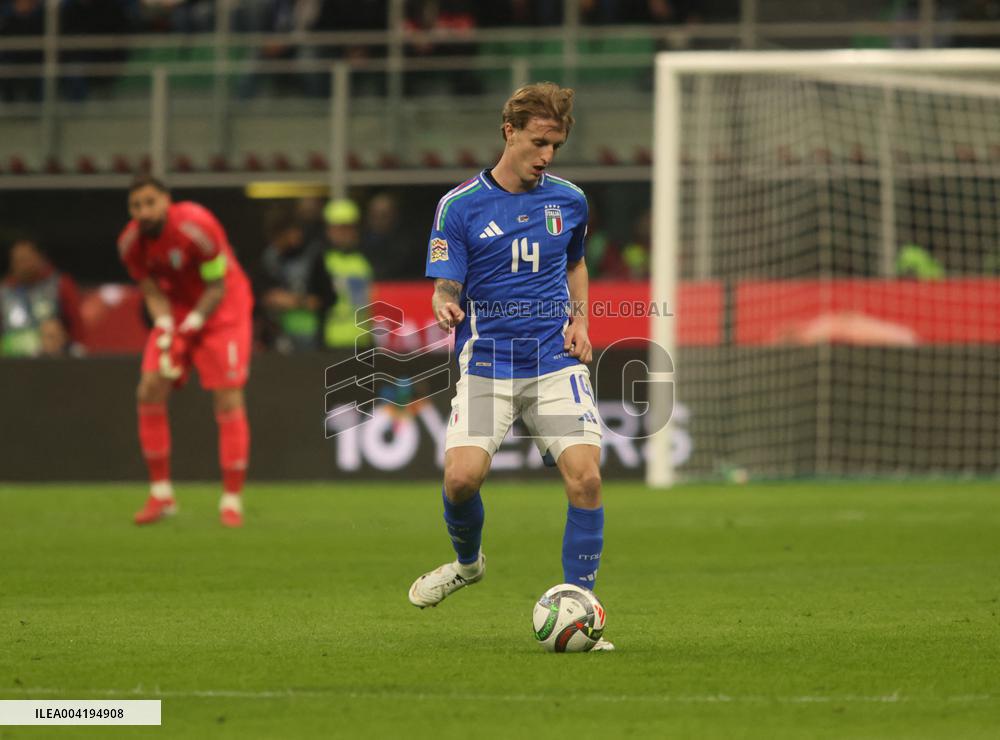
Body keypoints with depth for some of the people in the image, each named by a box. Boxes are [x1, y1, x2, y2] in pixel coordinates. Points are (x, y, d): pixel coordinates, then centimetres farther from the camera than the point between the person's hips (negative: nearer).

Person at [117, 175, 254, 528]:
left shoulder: (197, 227, -27)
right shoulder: (131, 243, -11)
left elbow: (217, 289, -18)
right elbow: (152, 291, 0)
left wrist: (190, 329, -23)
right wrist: (165, 332, -17)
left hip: (221, 310, -5)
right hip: (177, 309, 5)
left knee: (228, 398, -13)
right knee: (150, 390, -7)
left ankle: (232, 500, -7)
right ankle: (161, 495, 4)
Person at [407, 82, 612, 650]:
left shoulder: (569, 200, 9)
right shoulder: (460, 207, -2)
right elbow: (446, 289, -3)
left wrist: (579, 317, 9)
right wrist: (446, 309, -27)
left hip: (556, 362, 2)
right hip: (488, 363, -2)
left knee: (586, 476, -15)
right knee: (462, 476, -19)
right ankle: (468, 561, 16)